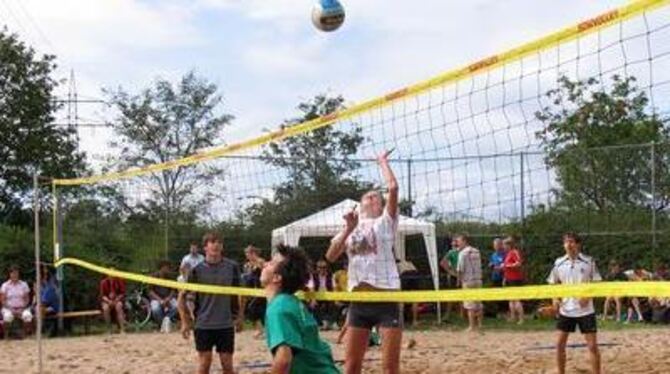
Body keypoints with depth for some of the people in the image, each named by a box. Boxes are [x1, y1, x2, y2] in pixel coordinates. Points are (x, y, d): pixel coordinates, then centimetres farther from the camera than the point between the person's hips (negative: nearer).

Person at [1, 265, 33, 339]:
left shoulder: (24, 284, 6)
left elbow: (27, 299, 5)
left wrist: (22, 308, -11)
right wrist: (11, 309, -15)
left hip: (21, 308, 1)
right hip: (9, 308, -1)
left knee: (28, 315, -32)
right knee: (7, 316, -37)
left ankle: (23, 334, -14)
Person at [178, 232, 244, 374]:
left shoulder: (232, 267, -1)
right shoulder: (197, 270, -5)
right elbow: (182, 295, 2)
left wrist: (240, 316, 8)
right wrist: (185, 322, -3)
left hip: (226, 325, 1)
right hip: (203, 325, -1)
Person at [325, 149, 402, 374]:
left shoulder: (385, 222, 5)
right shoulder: (350, 228, 16)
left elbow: (393, 187, -8)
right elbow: (331, 256, 1)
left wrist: (383, 161, 6)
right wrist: (348, 229, -8)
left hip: (386, 299, -4)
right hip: (359, 302, 4)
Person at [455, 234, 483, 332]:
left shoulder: (463, 253, -11)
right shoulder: (476, 252, 12)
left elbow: (460, 269, -12)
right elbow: (480, 267, 12)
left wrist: (459, 280, 1)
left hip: (468, 281, -7)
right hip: (478, 280, 7)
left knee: (470, 305, -3)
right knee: (478, 304, 12)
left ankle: (472, 326, -1)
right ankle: (479, 324, 16)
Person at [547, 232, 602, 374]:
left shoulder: (588, 261, -6)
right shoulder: (559, 263, 1)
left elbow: (597, 283, -4)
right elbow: (553, 284, 13)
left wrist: (588, 296, -21)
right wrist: (555, 299, -4)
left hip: (585, 310, -3)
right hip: (565, 310, 3)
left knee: (592, 345, -3)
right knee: (560, 344, 4)